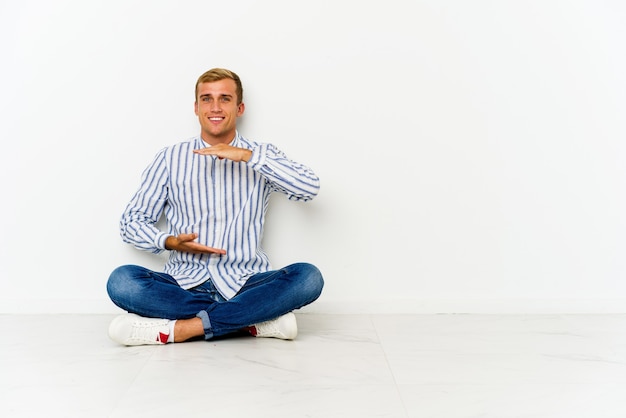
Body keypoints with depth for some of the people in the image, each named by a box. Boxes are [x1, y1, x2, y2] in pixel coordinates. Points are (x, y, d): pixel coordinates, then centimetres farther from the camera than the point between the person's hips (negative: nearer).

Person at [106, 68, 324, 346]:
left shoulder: (259, 157, 9)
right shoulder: (170, 158, 11)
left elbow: (310, 188, -9)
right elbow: (131, 221, 10)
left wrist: (248, 156, -16)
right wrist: (169, 242, -11)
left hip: (245, 285, -1)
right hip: (185, 285, 1)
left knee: (308, 277, -27)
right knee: (121, 281, -27)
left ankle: (180, 328, -26)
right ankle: (256, 319, -23)